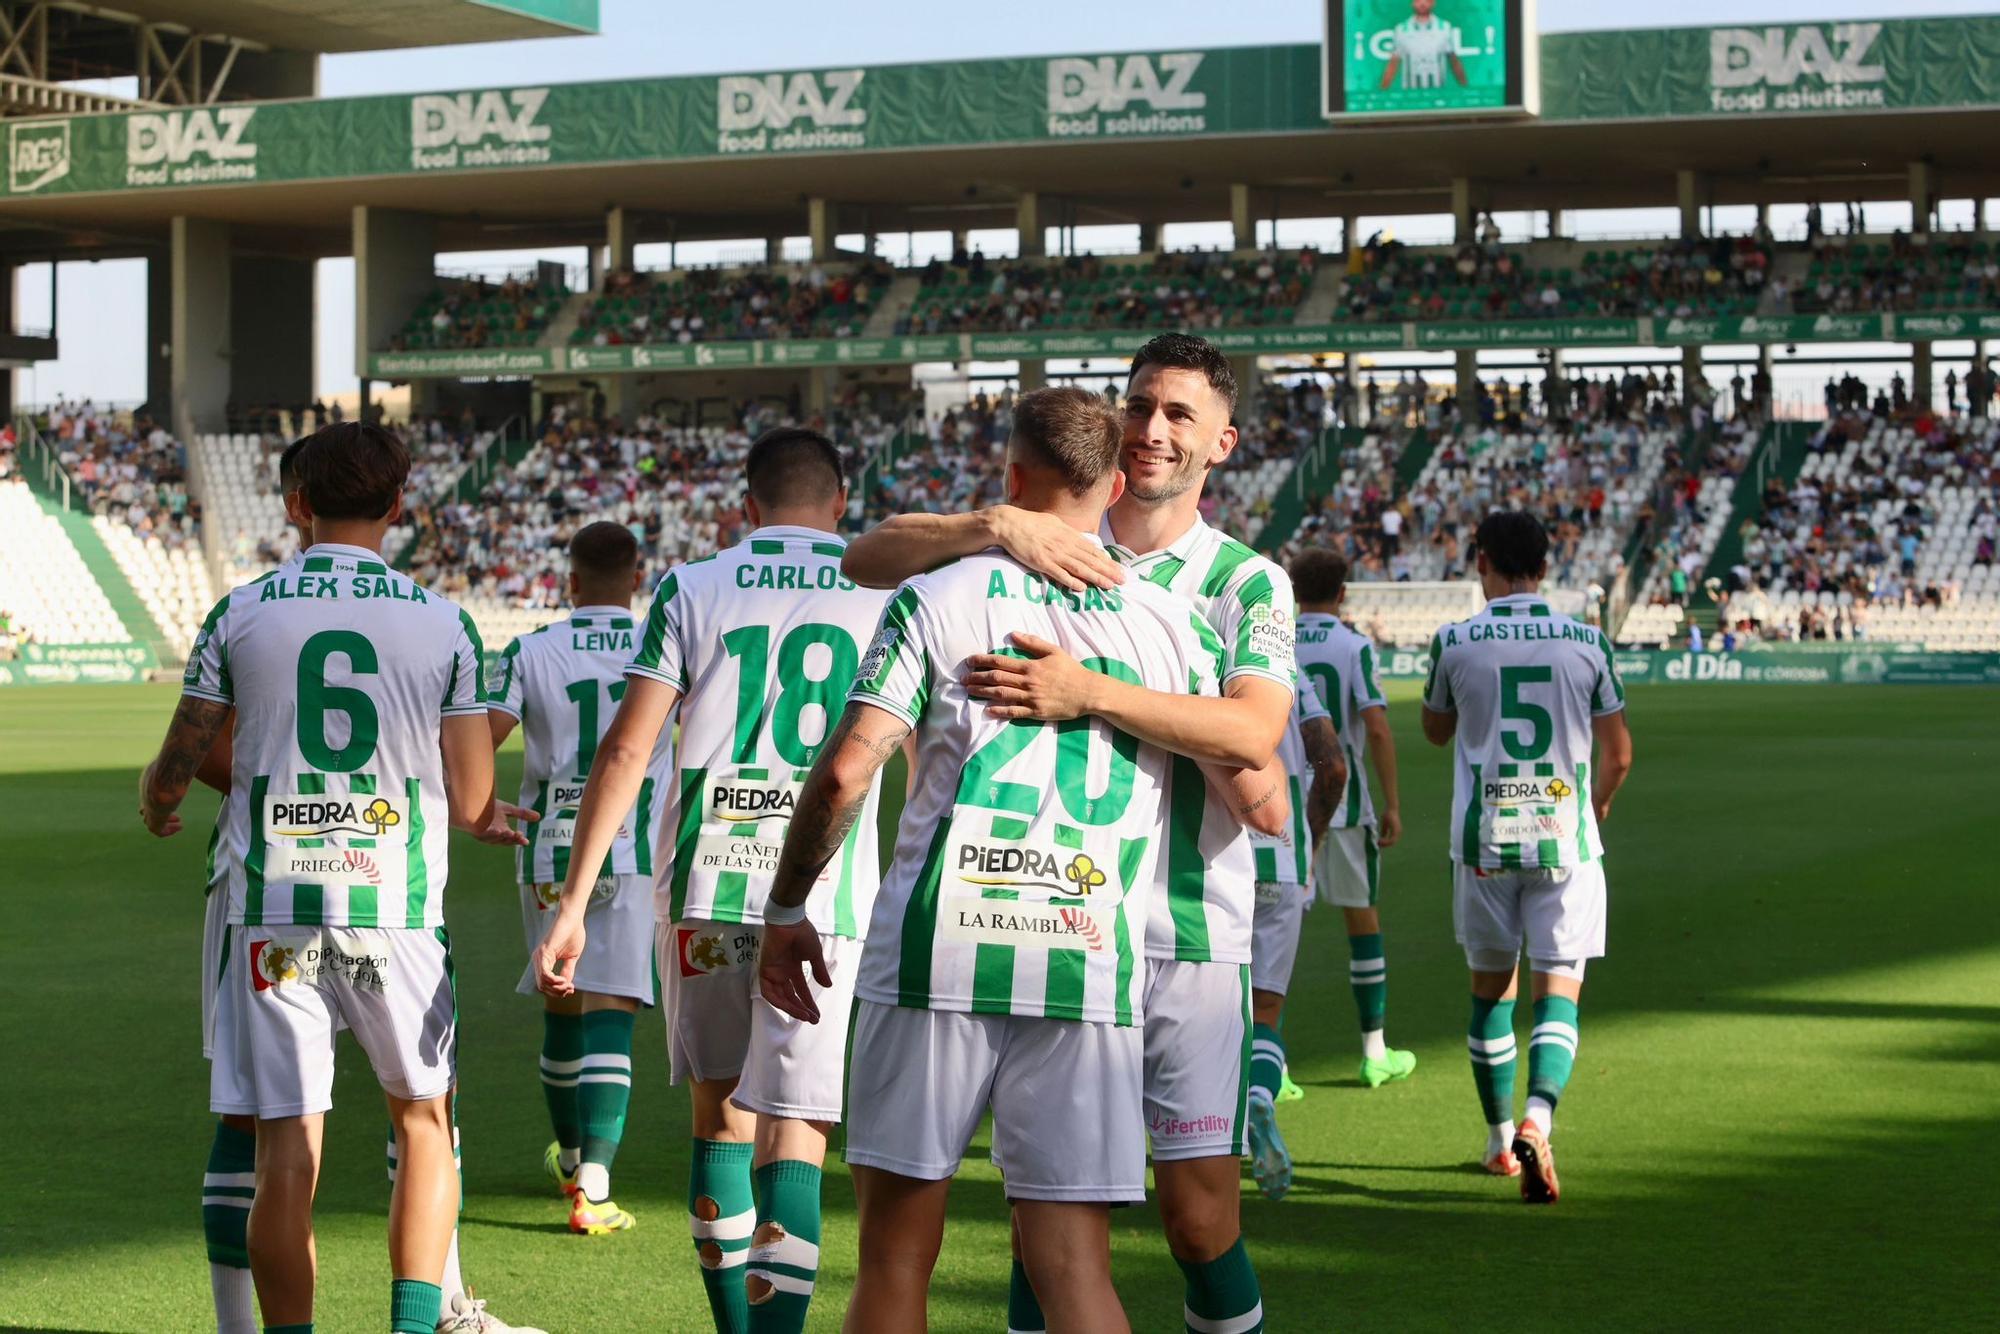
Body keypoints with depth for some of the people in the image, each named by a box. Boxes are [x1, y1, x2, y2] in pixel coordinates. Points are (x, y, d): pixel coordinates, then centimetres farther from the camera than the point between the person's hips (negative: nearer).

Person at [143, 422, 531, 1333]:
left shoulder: (239, 615, 1)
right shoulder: (443, 625, 0)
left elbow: (177, 768, 6)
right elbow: (471, 803, 1)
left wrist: (156, 808, 29)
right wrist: (491, 819, 25)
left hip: (271, 904, 0)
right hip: (395, 905, 0)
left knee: (286, 1153, 3)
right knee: (423, 1123, 15)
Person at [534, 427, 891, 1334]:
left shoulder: (692, 589, 6)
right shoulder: (886, 594, 7)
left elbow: (625, 750, -1)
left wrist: (573, 902, 0)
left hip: (702, 887, 1)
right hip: (824, 897, -1)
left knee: (721, 1117, 18)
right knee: (791, 1141, -3)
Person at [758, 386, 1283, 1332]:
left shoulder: (936, 599, 3)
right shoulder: (1172, 625, 8)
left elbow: (845, 773, -4)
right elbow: (1262, 803, 10)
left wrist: (786, 910, 8)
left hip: (936, 954, -1)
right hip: (1093, 969, 1)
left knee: (896, 1254, 9)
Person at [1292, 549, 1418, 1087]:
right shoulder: (1354, 646, -5)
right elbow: (1376, 727, -13)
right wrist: (1392, 805, -8)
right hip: (1343, 801, -2)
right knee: (1363, 917, 13)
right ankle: (1375, 1052, 19)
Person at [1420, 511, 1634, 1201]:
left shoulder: (1454, 642, -4)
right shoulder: (1586, 643, -1)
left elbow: (1435, 730, 14)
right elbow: (1617, 754, 7)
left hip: (1484, 842, 1)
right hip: (1565, 842, 0)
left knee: (1491, 989, 14)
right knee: (1558, 990, 0)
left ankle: (1501, 1140, 22)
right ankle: (1538, 1115, -24)